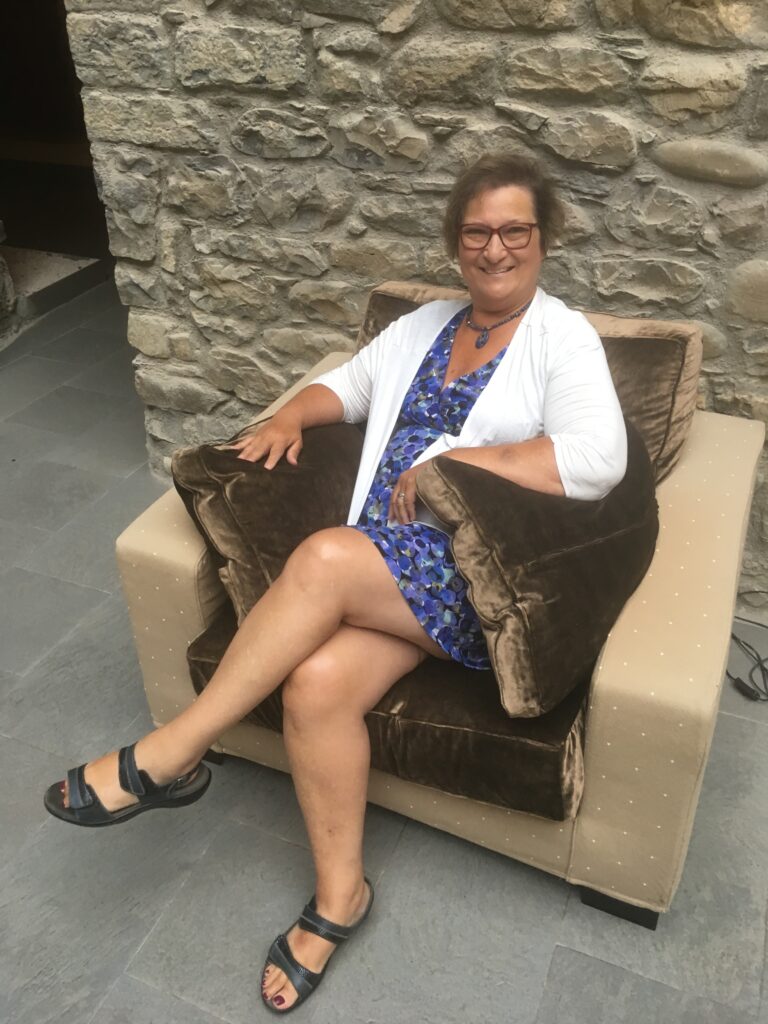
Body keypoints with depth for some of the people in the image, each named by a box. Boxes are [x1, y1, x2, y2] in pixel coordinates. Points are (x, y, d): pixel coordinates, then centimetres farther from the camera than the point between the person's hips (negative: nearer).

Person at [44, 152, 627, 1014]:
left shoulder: (563, 338, 0)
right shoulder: (422, 326, 20)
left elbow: (598, 459, -16)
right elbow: (346, 385, 25)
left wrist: (454, 460, -17)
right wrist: (293, 415, 1)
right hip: (385, 562, 5)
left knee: (324, 559, -32)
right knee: (317, 682, -23)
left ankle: (168, 756, -17)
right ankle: (339, 896, -1)